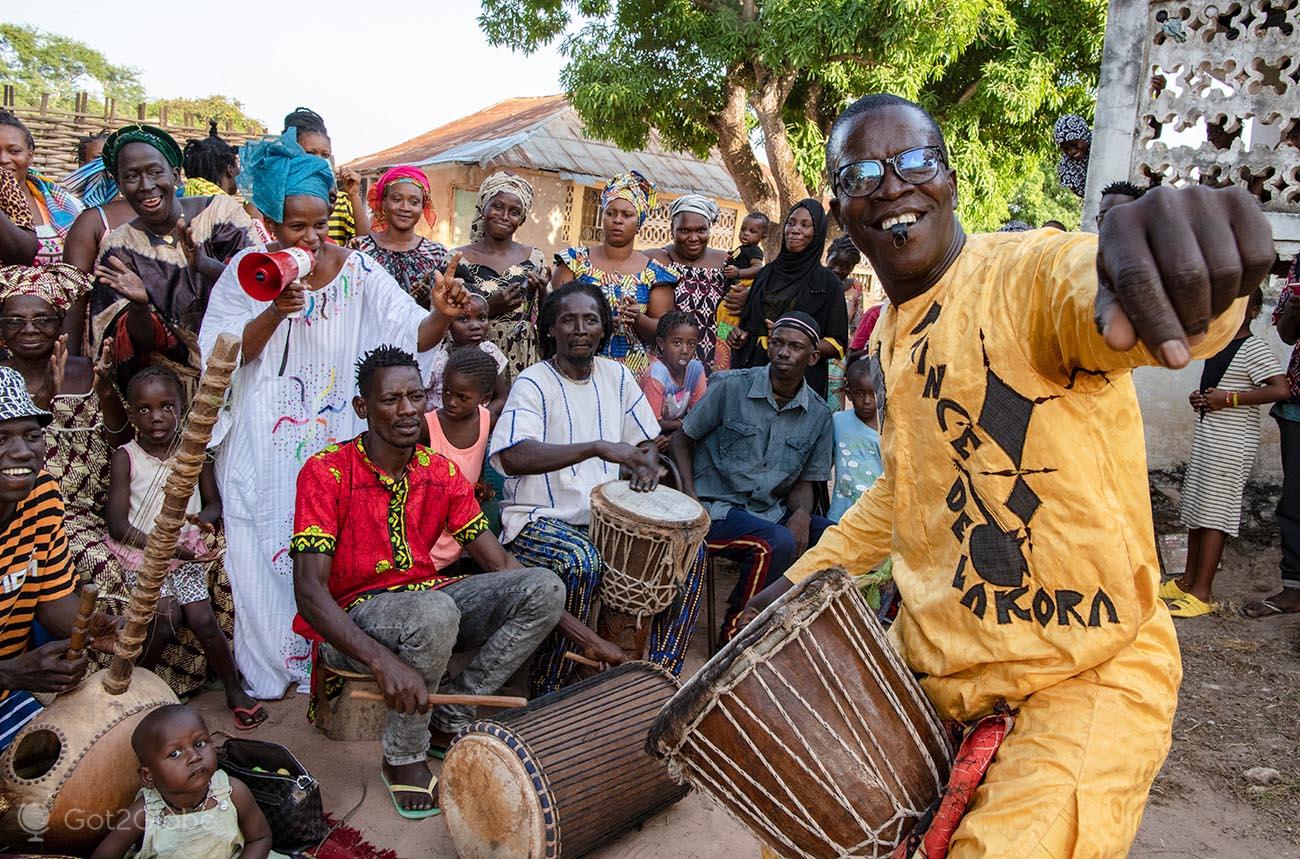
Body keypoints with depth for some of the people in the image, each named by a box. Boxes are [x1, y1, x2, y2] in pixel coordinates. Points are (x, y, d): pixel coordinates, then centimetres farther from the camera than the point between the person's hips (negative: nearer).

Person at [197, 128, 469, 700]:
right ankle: (264, 674, 22)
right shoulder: (248, 271, -3)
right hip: (263, 448, 1)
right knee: (264, 552, 5)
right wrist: (276, 312, -22)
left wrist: (442, 318, -34)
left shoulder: (357, 271, -5)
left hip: (335, 445, 0)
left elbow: (412, 335, -13)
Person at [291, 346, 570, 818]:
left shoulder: (443, 472, 1)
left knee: (544, 587, -14)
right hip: (350, 620, -5)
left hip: (428, 597, 6)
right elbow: (310, 591, -22)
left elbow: (498, 563, 2)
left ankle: (450, 716, -3)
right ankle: (403, 757, -10)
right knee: (435, 612, -38)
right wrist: (382, 661, -37)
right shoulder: (327, 472, -15)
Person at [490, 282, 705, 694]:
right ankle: (546, 690, -15)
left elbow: (646, 441, 19)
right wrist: (599, 448, -37)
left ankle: (661, 673, 5)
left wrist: (646, 466, -6)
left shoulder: (616, 376, 8)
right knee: (584, 561, -35)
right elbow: (514, 458, -30)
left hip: (605, 513, 7)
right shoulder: (533, 384, -12)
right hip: (539, 518, -6)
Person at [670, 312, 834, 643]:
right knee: (779, 544, -32)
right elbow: (681, 439, 2)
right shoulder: (731, 386, -7)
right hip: (716, 508, -5)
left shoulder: (819, 414, 5)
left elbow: (804, 481, 11)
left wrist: (802, 513, -13)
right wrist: (690, 496, -12)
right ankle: (734, 634, -9)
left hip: (771, 511, 5)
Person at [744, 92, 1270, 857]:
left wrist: (1169, 267, -62)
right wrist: (806, 576, 18)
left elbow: (1092, 288, -40)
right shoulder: (885, 341, 8)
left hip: (1090, 675, -6)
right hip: (928, 664, 7)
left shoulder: (1027, 271, -15)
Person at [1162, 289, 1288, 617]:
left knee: (1213, 512, -7)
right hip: (1207, 434, 9)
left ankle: (1202, 592, -2)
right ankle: (1188, 580, 22)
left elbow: (1281, 390, -23)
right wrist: (1201, 398, 8)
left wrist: (1228, 399, -21)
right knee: (1194, 507, 12)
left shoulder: (1253, 348, -12)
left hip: (1232, 440, -9)